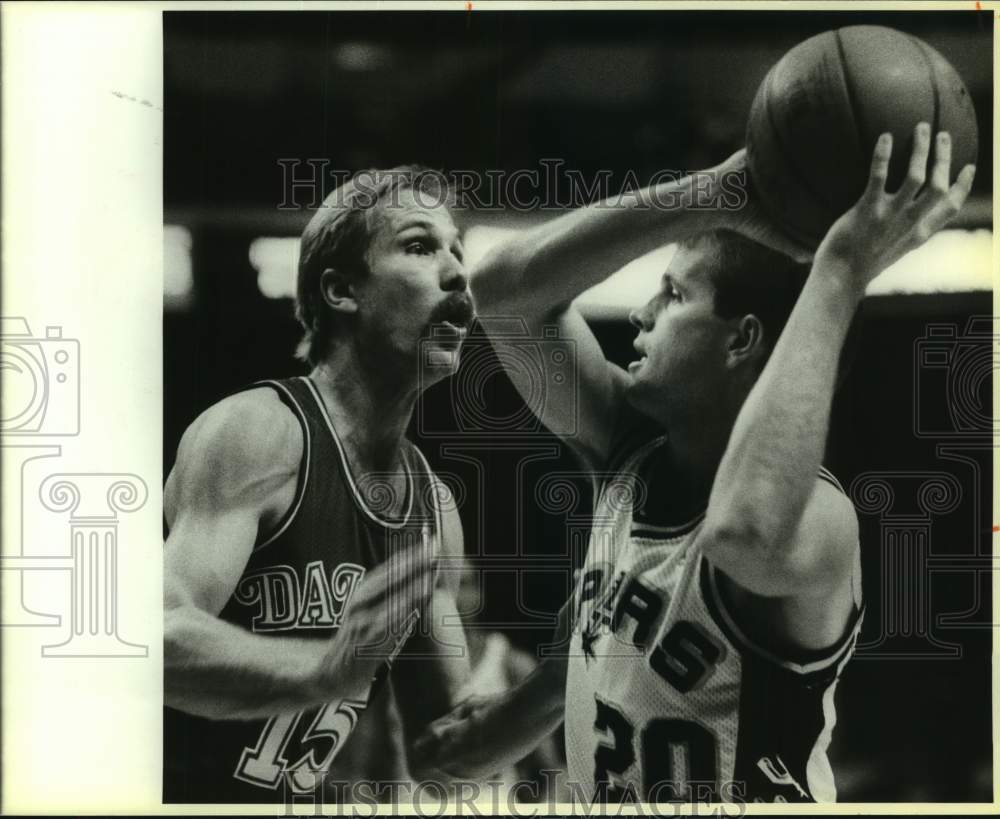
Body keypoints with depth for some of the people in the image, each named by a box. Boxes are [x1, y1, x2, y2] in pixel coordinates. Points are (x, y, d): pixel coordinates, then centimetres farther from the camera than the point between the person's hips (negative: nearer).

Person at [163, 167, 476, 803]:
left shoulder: (437, 506, 5)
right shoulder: (257, 431, -16)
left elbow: (446, 736, 12)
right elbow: (162, 634, -30)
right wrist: (324, 670, -43)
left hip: (315, 793, 7)